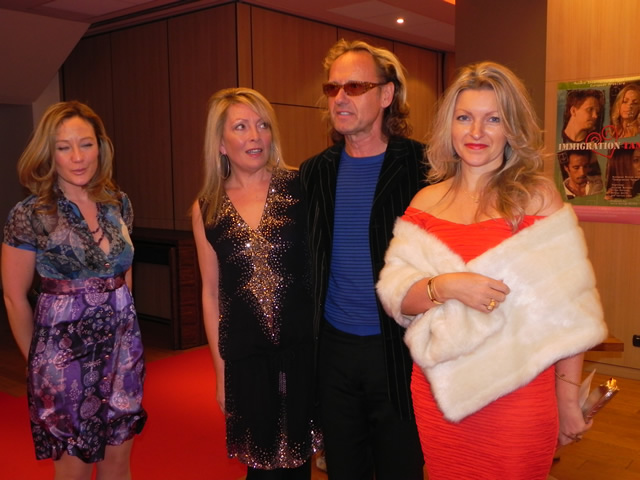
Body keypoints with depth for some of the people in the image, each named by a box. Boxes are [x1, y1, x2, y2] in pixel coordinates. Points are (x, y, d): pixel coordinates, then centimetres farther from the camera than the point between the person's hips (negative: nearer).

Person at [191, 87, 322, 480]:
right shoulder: (207, 208, 2)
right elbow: (211, 293, 7)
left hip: (303, 348, -1)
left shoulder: (299, 188, -5)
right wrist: (220, 367, 9)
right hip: (245, 357, 1)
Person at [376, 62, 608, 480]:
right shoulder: (427, 201, 4)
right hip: (439, 394, 3)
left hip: (518, 395, -3)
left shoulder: (537, 196, -5)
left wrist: (569, 402, -7)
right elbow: (396, 296, -2)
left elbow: (567, 308, -6)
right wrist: (444, 286, -20)